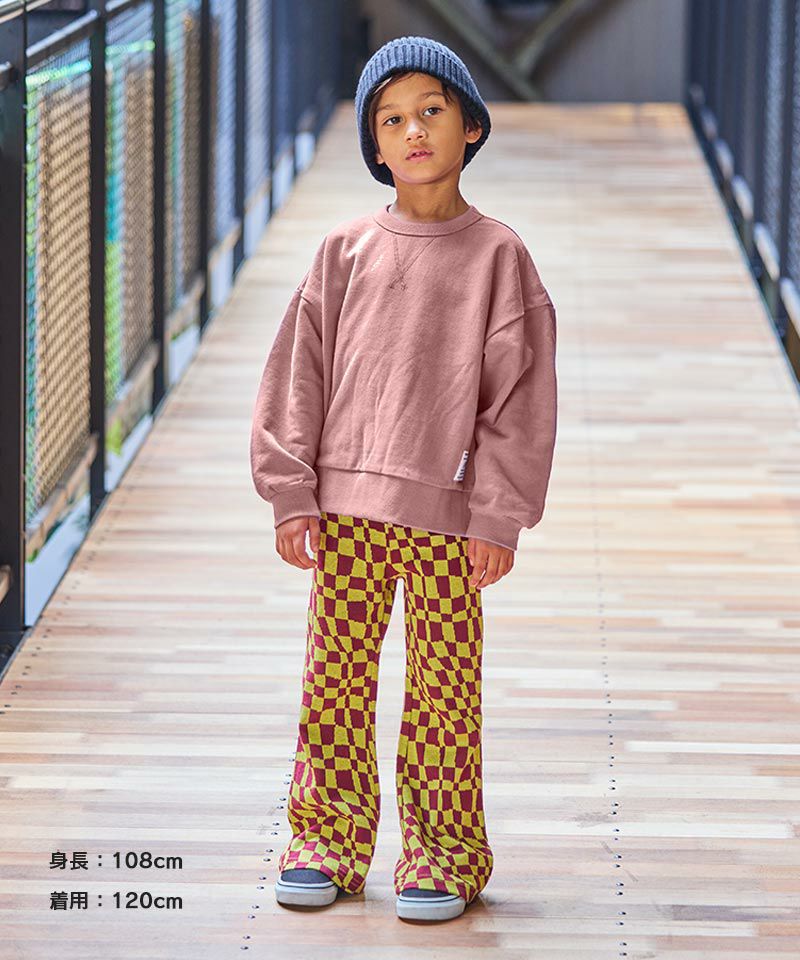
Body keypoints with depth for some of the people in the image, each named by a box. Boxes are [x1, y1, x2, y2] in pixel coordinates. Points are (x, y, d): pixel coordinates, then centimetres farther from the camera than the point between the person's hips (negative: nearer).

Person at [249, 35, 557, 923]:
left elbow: (520, 394, -2)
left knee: (444, 688, 1)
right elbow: (297, 374, 7)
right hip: (347, 506, 3)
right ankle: (329, 843, 18)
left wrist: (498, 517, -7)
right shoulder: (345, 253, 6)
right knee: (334, 679, 6)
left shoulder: (497, 256, 0)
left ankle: (444, 856, 13)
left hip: (447, 515, -2)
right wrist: (292, 496, 0)